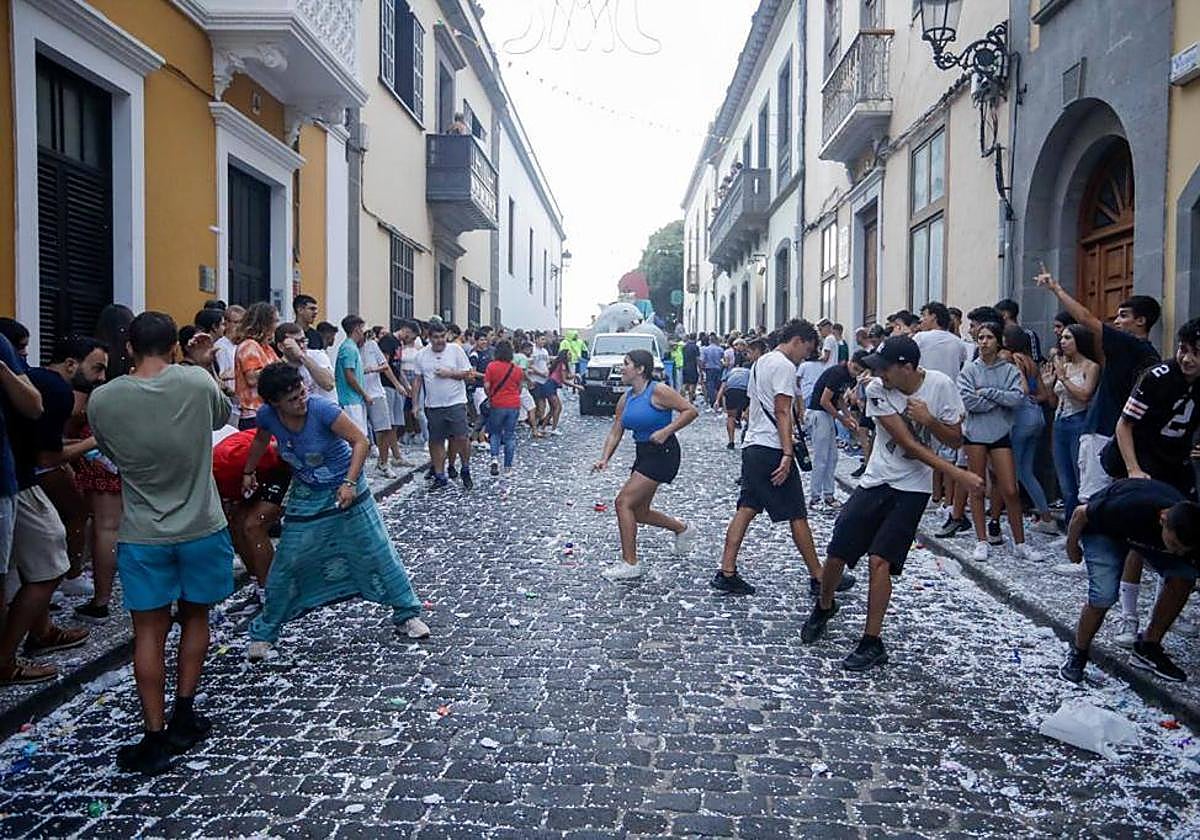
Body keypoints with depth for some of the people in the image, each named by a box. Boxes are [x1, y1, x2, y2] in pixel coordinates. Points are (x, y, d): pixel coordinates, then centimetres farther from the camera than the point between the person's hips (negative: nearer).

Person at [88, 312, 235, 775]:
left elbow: (110, 451, 8)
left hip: (143, 535, 0)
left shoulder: (102, 399, -9)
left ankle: (154, 738, 10)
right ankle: (183, 715, 23)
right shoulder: (198, 382, -10)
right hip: (201, 528, 0)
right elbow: (223, 416, 11)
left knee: (149, 631, 8)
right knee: (194, 618, 18)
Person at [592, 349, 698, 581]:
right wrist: (604, 459, -5)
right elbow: (615, 432, 9)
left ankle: (630, 564, -4)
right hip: (644, 454, 9)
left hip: (663, 453, -9)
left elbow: (691, 411, -15)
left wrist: (665, 431, -23)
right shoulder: (625, 399, 9)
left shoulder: (658, 391, -14)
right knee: (639, 512, 14)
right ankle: (682, 529, 40)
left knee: (624, 502, -13)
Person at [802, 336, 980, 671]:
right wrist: (957, 474, -22)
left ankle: (872, 643, 3)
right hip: (876, 480, 2)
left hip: (912, 488, -2)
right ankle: (824, 607, 34)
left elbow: (956, 440, -2)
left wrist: (929, 420, -21)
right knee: (837, 552, 2)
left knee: (880, 560, -12)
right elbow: (908, 443, -18)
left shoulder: (940, 385, -12)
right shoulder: (877, 390, -13)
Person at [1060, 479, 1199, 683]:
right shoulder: (1129, 509, -42)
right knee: (1104, 595, -23)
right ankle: (1078, 653, 2)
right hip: (1102, 528, -5)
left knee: (1183, 578, -15)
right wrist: (1072, 547, -8)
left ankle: (1148, 649, 4)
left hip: (1150, 531, 5)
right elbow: (1080, 513, -24)